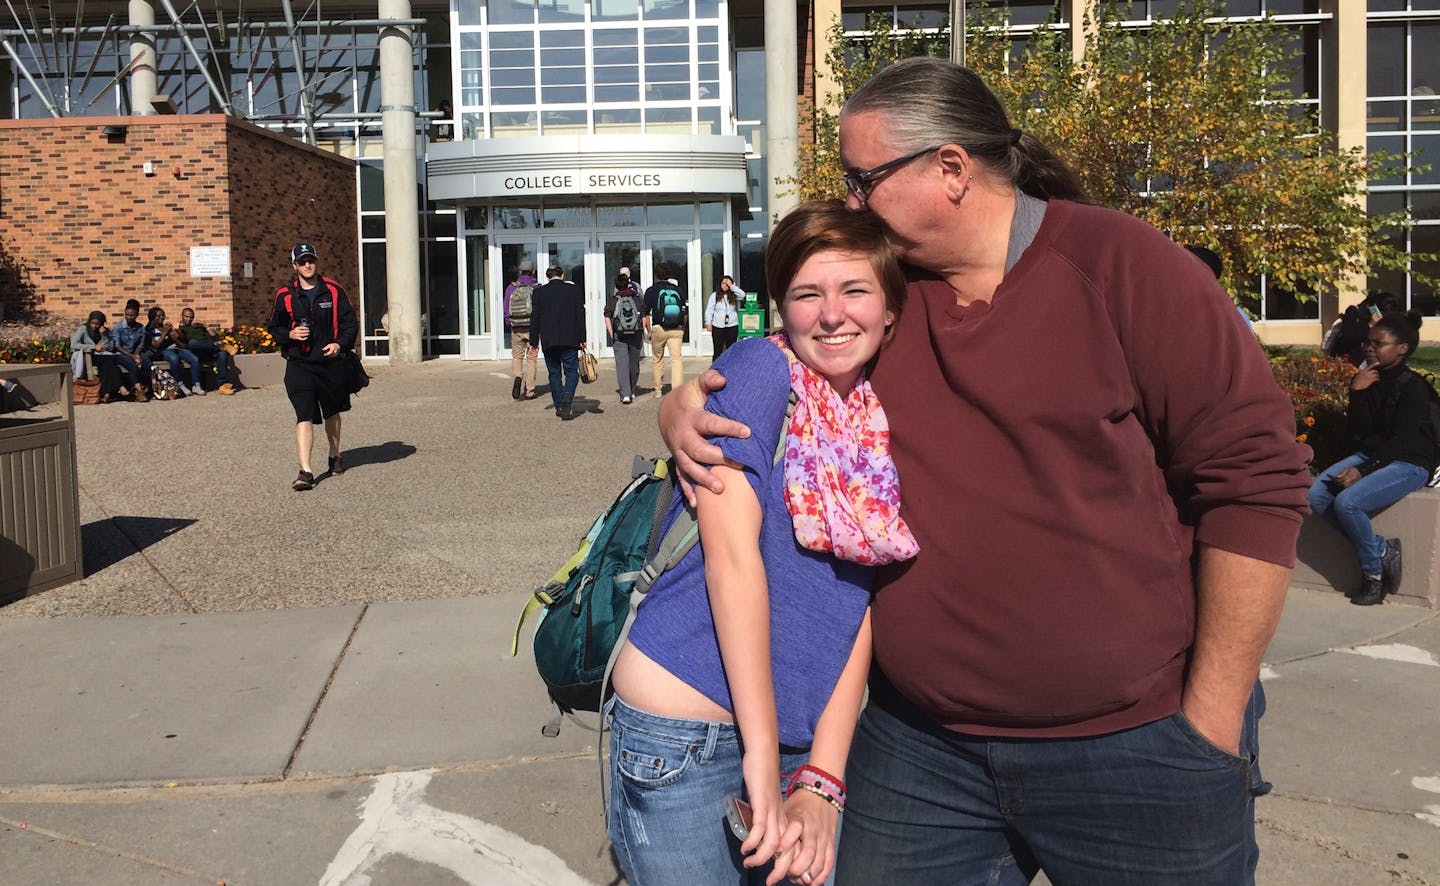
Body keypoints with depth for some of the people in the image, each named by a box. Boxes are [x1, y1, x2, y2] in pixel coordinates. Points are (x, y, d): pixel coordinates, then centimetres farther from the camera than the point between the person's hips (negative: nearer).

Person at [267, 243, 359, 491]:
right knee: (304, 416, -14)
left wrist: (340, 344, -13)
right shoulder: (285, 295, 2)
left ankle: (335, 456, 42)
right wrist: (290, 334, -10)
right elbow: (274, 328, 11)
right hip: (299, 365, -2)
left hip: (332, 363, 2)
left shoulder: (334, 290, 2)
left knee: (332, 413, 19)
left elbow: (350, 323, 3)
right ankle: (305, 471, -19)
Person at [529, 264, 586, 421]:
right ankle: (567, 396, -23)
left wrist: (534, 341, 8)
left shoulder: (539, 292, 3)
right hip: (570, 340, -1)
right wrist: (582, 339, 3)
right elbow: (580, 315, 0)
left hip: (548, 341, 1)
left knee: (554, 373, 10)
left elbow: (535, 318, 3)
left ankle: (559, 406, 11)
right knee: (571, 371, 3)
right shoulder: (574, 290, 2)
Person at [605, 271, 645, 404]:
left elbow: (607, 318, -3)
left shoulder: (612, 299, 0)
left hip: (620, 337, -2)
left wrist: (612, 334, 1)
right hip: (636, 336, 2)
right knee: (634, 364, 15)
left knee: (622, 364, -4)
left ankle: (625, 394, -18)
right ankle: (631, 392, 29)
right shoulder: (638, 298, 2)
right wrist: (641, 332, 7)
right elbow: (644, 318, 0)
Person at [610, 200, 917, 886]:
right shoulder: (761, 369, -11)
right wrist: (763, 754, -16)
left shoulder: (884, 428, 5)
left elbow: (860, 610, 2)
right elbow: (730, 553, -17)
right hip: (685, 734, -5)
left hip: (802, 734, 6)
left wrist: (820, 782, -5)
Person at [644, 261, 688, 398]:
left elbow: (646, 313, -2)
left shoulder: (652, 290, 0)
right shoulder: (679, 289, 7)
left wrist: (648, 331, 5)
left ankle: (657, 390, 23)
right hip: (677, 329, 1)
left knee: (657, 359, 14)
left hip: (658, 328, -1)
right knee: (677, 358, -4)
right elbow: (686, 311, 8)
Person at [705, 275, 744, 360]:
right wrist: (708, 323, -7)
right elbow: (709, 310, 1)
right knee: (718, 350, -1)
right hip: (718, 327, -2)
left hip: (732, 326, 2)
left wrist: (732, 286, -11)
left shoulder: (734, 295, 7)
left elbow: (742, 295, -13)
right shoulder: (715, 295, 3)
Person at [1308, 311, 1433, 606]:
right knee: (1316, 495, -13)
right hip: (1369, 456, 7)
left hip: (1407, 464, -7)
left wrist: (1362, 470, -26)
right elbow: (1359, 432, 1)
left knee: (1347, 501, -29)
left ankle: (1373, 572, -8)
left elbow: (1402, 441, -18)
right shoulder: (1366, 380, 6)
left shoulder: (1413, 386, -12)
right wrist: (1356, 392, -12)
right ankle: (1382, 549, -5)